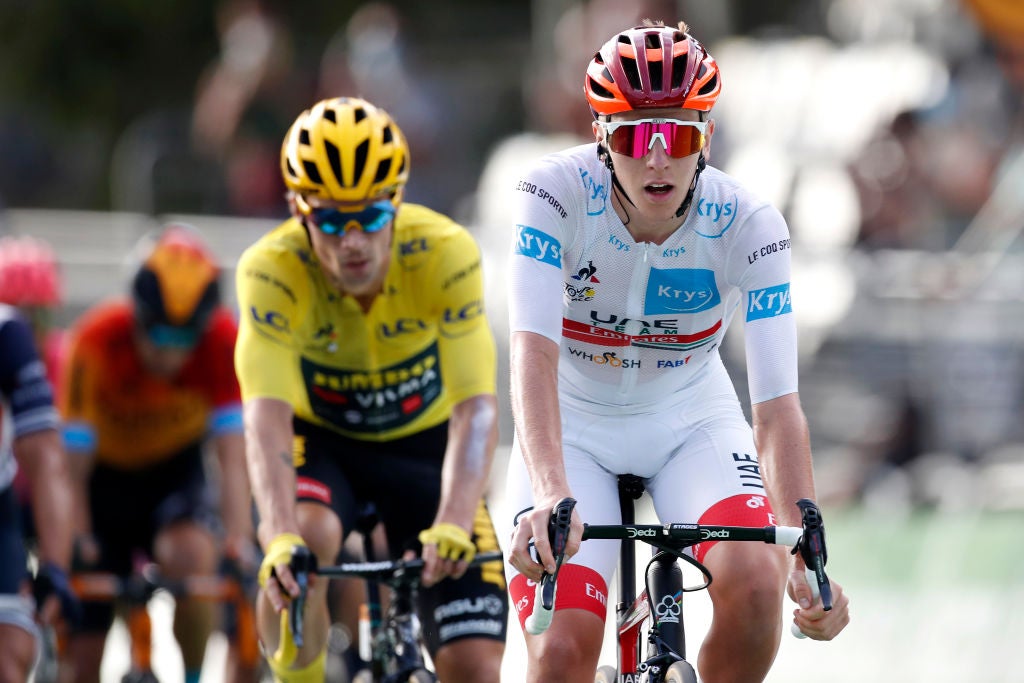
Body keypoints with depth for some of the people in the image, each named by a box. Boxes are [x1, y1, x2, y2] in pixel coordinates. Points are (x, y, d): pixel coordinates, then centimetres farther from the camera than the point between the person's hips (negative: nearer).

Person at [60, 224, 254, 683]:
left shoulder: (223, 341, -26)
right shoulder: (97, 342, -30)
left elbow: (233, 459, -28)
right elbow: (70, 468, -28)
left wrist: (239, 546, -41)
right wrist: (70, 555, -36)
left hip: (174, 472, 0)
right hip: (106, 473, 0)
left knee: (191, 558, -33)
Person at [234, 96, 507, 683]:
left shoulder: (446, 254, -28)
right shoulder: (273, 270, -28)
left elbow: (475, 408, -36)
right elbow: (267, 417, -39)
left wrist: (452, 525, -53)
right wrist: (280, 538, -55)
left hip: (422, 444, 1)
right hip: (321, 441, -1)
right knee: (306, 543, -36)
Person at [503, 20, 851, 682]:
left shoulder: (748, 225, -23)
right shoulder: (555, 193, -26)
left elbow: (777, 407, -28)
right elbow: (534, 353, -37)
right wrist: (551, 497, -53)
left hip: (691, 421, 1)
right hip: (573, 426, -1)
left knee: (758, 582, -27)